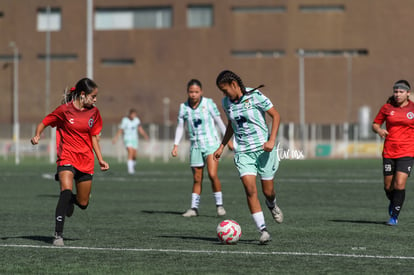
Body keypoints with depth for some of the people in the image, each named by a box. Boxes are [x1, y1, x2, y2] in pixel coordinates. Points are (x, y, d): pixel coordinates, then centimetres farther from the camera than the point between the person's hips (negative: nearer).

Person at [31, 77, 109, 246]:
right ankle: (58, 235, -26)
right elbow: (44, 123, 3)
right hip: (67, 158, -4)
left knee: (83, 204, 8)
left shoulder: (94, 112, 6)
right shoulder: (64, 110, -7)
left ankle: (69, 199, 46)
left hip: (86, 162, 4)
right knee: (66, 191, -28)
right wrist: (37, 135, -17)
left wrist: (100, 160, 11)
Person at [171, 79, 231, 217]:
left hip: (211, 144, -3)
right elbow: (180, 126, 10)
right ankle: (194, 208, 14)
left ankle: (219, 204, -2)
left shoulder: (208, 103, -6)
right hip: (195, 146, 3)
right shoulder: (184, 107, 1)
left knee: (212, 174, -16)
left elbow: (219, 121, 2)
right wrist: (176, 145, 5)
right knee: (197, 179, 5)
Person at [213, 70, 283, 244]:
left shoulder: (255, 96, -11)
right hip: (242, 151, 3)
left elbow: (275, 115, -5)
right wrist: (222, 146, 18)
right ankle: (263, 231, -11)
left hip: (263, 149, -3)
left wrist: (272, 140, -15)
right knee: (250, 190, -15)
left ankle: (272, 205, 42)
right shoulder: (226, 103, 5)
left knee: (268, 191, 4)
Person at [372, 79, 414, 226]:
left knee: (400, 184, -15)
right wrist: (379, 130, -10)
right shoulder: (387, 108, 3)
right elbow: (375, 124, 12)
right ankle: (393, 201, 40)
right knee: (388, 186, 6)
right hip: (389, 152, 2)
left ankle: (394, 216, -4)